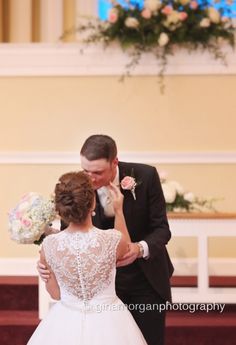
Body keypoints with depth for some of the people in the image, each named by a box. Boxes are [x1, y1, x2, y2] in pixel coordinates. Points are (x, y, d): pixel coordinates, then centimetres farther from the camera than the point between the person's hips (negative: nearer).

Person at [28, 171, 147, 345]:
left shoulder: (49, 245, -17)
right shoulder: (112, 240, -21)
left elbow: (55, 293, -3)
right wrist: (119, 211, 8)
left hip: (66, 324, 1)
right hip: (107, 323, -1)